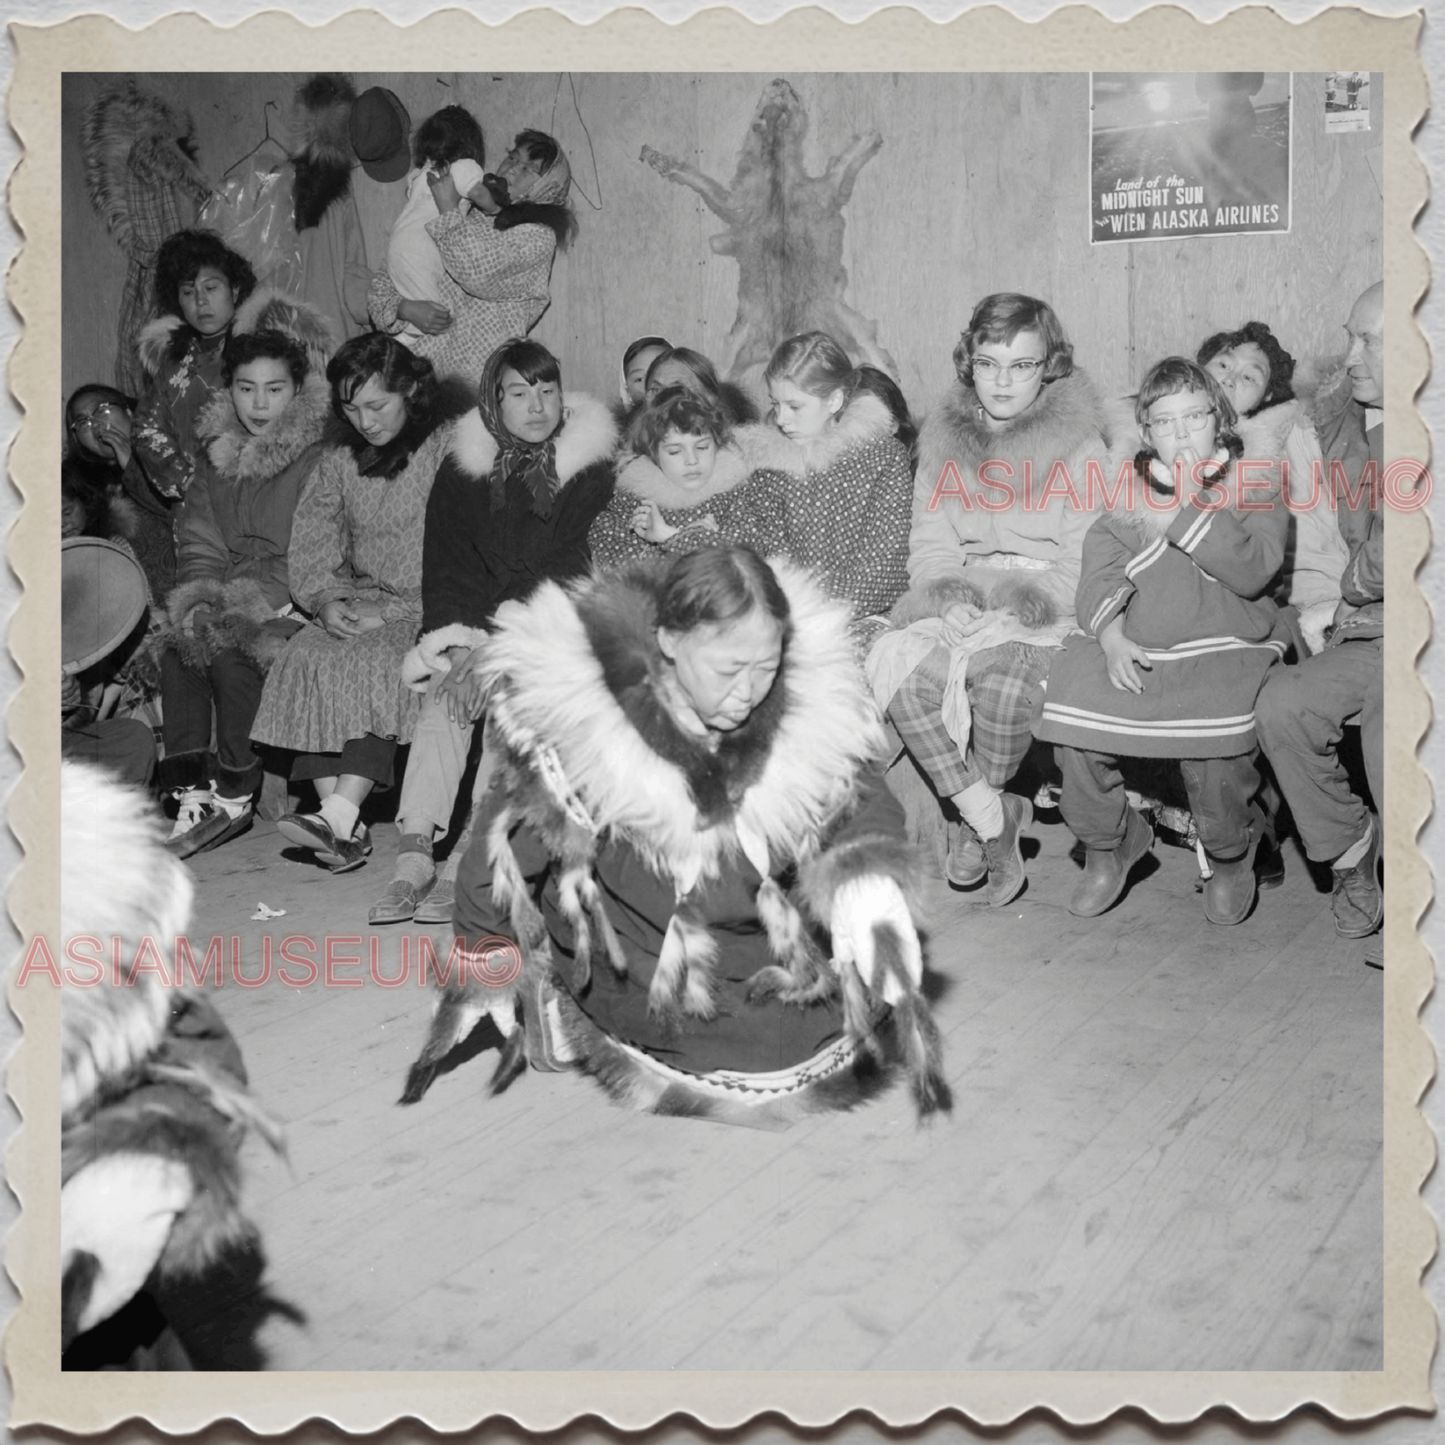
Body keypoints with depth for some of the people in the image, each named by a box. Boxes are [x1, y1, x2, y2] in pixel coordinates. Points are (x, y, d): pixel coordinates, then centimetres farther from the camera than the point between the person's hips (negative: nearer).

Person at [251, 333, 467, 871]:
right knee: (307, 657, -22)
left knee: (375, 660, -32)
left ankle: (340, 814, -37)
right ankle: (345, 826, -28)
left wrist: (390, 611, -16)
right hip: (358, 605, 5)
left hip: (428, 607, -5)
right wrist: (326, 600, -8)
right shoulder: (340, 463, 16)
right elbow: (310, 548, 13)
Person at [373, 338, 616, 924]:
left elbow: (571, 569, -9)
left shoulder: (592, 468, -2)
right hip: (477, 621, 3)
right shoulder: (464, 468, 10)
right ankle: (414, 858, -33)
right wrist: (458, 635, -12)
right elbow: (447, 562, 7)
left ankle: (464, 862, -33)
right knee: (443, 694, -26)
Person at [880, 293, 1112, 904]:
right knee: (899, 667, -28)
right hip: (960, 606, 4)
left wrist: (1018, 607, -20)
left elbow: (1086, 561, -5)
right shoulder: (944, 439, 13)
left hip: (1048, 609, -3)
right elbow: (930, 544, 8)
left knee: (1000, 669, -36)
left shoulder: (1080, 443, 1)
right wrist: (951, 601, -13)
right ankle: (994, 815, -19)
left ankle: (974, 825, -11)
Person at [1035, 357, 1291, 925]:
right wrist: (1109, 631, -12)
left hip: (1226, 643, -3)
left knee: (1211, 726, -32)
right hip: (1135, 644, 3)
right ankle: (1111, 843, 4)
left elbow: (1252, 571, -8)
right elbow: (1099, 570, 6)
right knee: (1071, 691, -22)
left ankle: (1231, 857, 1)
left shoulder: (1255, 479, 8)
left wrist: (1191, 505, -11)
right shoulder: (1130, 487, 17)